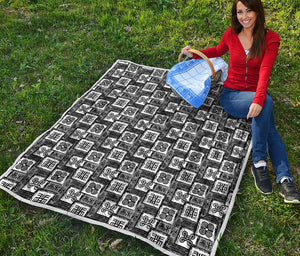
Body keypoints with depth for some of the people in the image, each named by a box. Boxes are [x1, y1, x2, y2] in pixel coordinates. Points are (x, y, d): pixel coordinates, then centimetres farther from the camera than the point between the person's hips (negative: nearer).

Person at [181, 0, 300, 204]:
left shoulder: (270, 39, -4)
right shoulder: (231, 35, 2)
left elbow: (265, 72, -19)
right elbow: (219, 51, 25)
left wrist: (258, 100, -35)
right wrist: (195, 54, 10)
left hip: (256, 96, 1)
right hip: (231, 95, -1)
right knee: (267, 102, -32)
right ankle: (259, 162, -30)